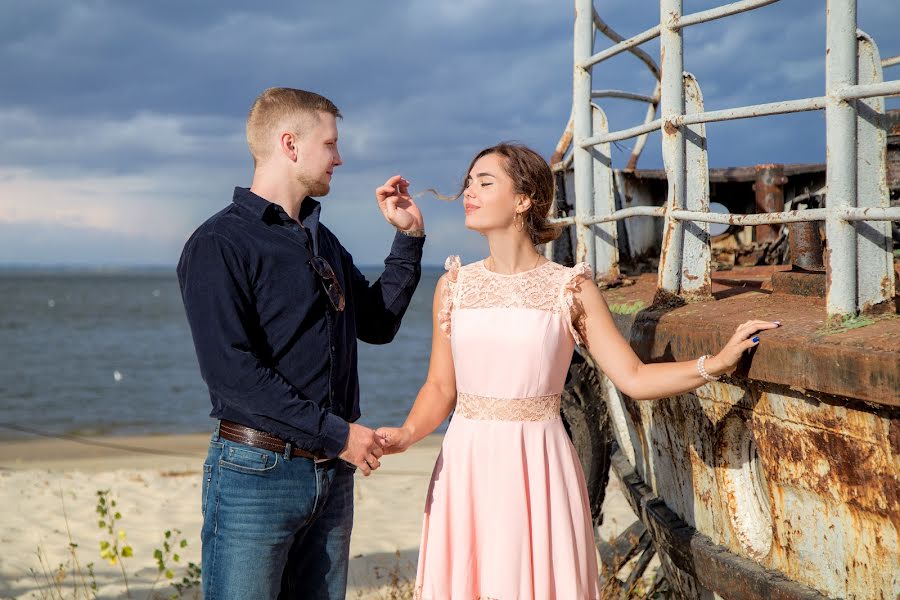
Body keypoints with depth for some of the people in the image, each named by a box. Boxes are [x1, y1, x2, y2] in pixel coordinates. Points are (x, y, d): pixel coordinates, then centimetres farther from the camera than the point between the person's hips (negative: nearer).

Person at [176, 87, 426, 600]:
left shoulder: (323, 241, 17)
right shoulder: (220, 244, -10)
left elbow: (378, 323, 26)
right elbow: (230, 370, -19)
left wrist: (409, 237, 17)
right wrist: (336, 433, -19)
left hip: (332, 473, 7)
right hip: (256, 470, -7)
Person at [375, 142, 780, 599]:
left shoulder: (571, 288, -1)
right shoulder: (454, 286, 7)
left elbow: (634, 378, -3)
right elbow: (440, 388, 8)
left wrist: (717, 362, -14)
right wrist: (407, 434, -10)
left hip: (538, 470, -2)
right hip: (467, 469, 2)